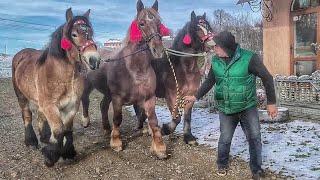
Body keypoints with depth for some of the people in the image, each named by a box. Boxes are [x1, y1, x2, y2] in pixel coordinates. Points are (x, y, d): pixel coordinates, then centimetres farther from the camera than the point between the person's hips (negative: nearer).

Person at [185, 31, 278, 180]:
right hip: (226, 109, 3)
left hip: (248, 107, -2)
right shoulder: (216, 61, -4)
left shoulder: (249, 58, -18)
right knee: (225, 139, 11)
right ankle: (222, 165, 35)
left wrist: (271, 103, -9)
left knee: (254, 138, 3)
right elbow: (209, 81, 12)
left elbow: (267, 78, -10)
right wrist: (196, 97, 16)